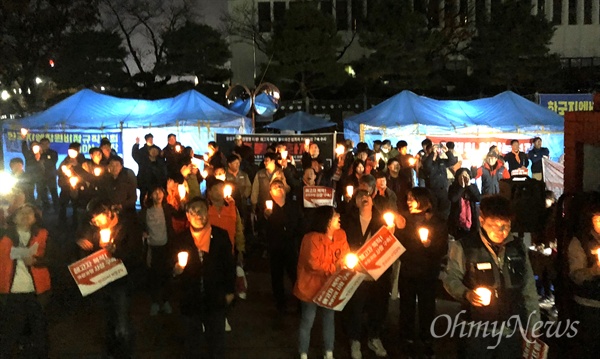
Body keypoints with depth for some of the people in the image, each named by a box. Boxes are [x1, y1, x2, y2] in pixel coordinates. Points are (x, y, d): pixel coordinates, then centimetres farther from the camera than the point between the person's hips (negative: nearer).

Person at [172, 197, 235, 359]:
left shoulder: (220, 235, -7)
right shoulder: (181, 238, -4)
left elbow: (229, 265, 0)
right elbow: (173, 267, 3)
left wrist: (230, 291, 2)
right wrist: (175, 270, -20)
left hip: (215, 299, -1)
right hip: (191, 300, 1)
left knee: (217, 340, 15)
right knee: (191, 341, 19)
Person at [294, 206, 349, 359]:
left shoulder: (341, 235, -4)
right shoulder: (312, 238, -24)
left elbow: (345, 256, 5)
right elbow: (313, 265, -26)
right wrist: (335, 268, -22)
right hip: (311, 286, -6)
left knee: (329, 319, 17)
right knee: (307, 321, 7)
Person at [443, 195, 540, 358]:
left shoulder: (518, 248, 7)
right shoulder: (464, 247, -7)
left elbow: (529, 290, 12)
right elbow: (451, 278, -2)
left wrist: (533, 328, 10)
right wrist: (466, 294, -23)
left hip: (512, 332, 4)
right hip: (478, 332, -3)